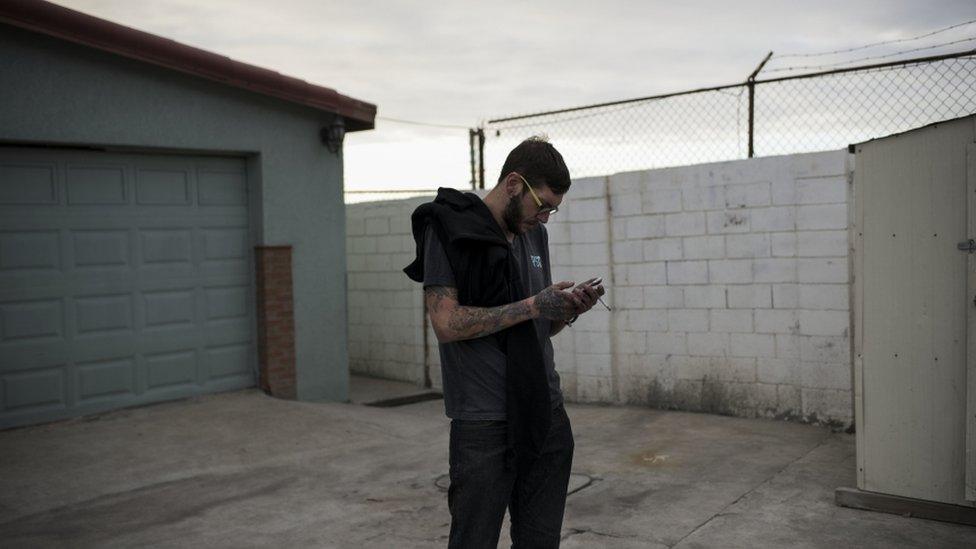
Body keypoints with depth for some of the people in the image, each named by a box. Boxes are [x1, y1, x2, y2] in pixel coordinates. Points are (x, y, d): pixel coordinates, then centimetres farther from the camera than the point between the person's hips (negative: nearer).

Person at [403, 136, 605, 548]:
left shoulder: (535, 235, 14)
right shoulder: (449, 230, -7)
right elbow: (447, 324, -17)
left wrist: (569, 309, -1)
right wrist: (533, 305, -17)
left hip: (547, 415, 7)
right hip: (485, 422, -6)